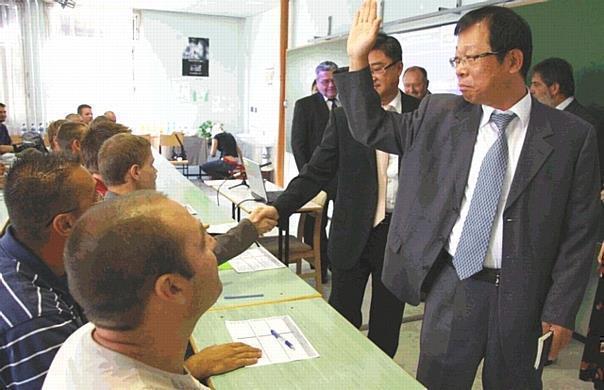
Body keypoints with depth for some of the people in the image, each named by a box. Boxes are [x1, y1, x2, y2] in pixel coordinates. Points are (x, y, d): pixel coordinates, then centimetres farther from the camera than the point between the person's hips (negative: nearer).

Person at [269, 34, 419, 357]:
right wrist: (278, 208, -18)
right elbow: (316, 172, -5)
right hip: (353, 232, 0)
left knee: (386, 324, 15)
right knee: (342, 319, 11)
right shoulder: (344, 116, -1)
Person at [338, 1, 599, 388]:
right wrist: (358, 59, -4)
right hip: (452, 284, 2)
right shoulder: (441, 115, -1)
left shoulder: (572, 136, -7)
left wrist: (561, 311, -3)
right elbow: (372, 128, 6)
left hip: (521, 294, -1)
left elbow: (579, 233, -4)